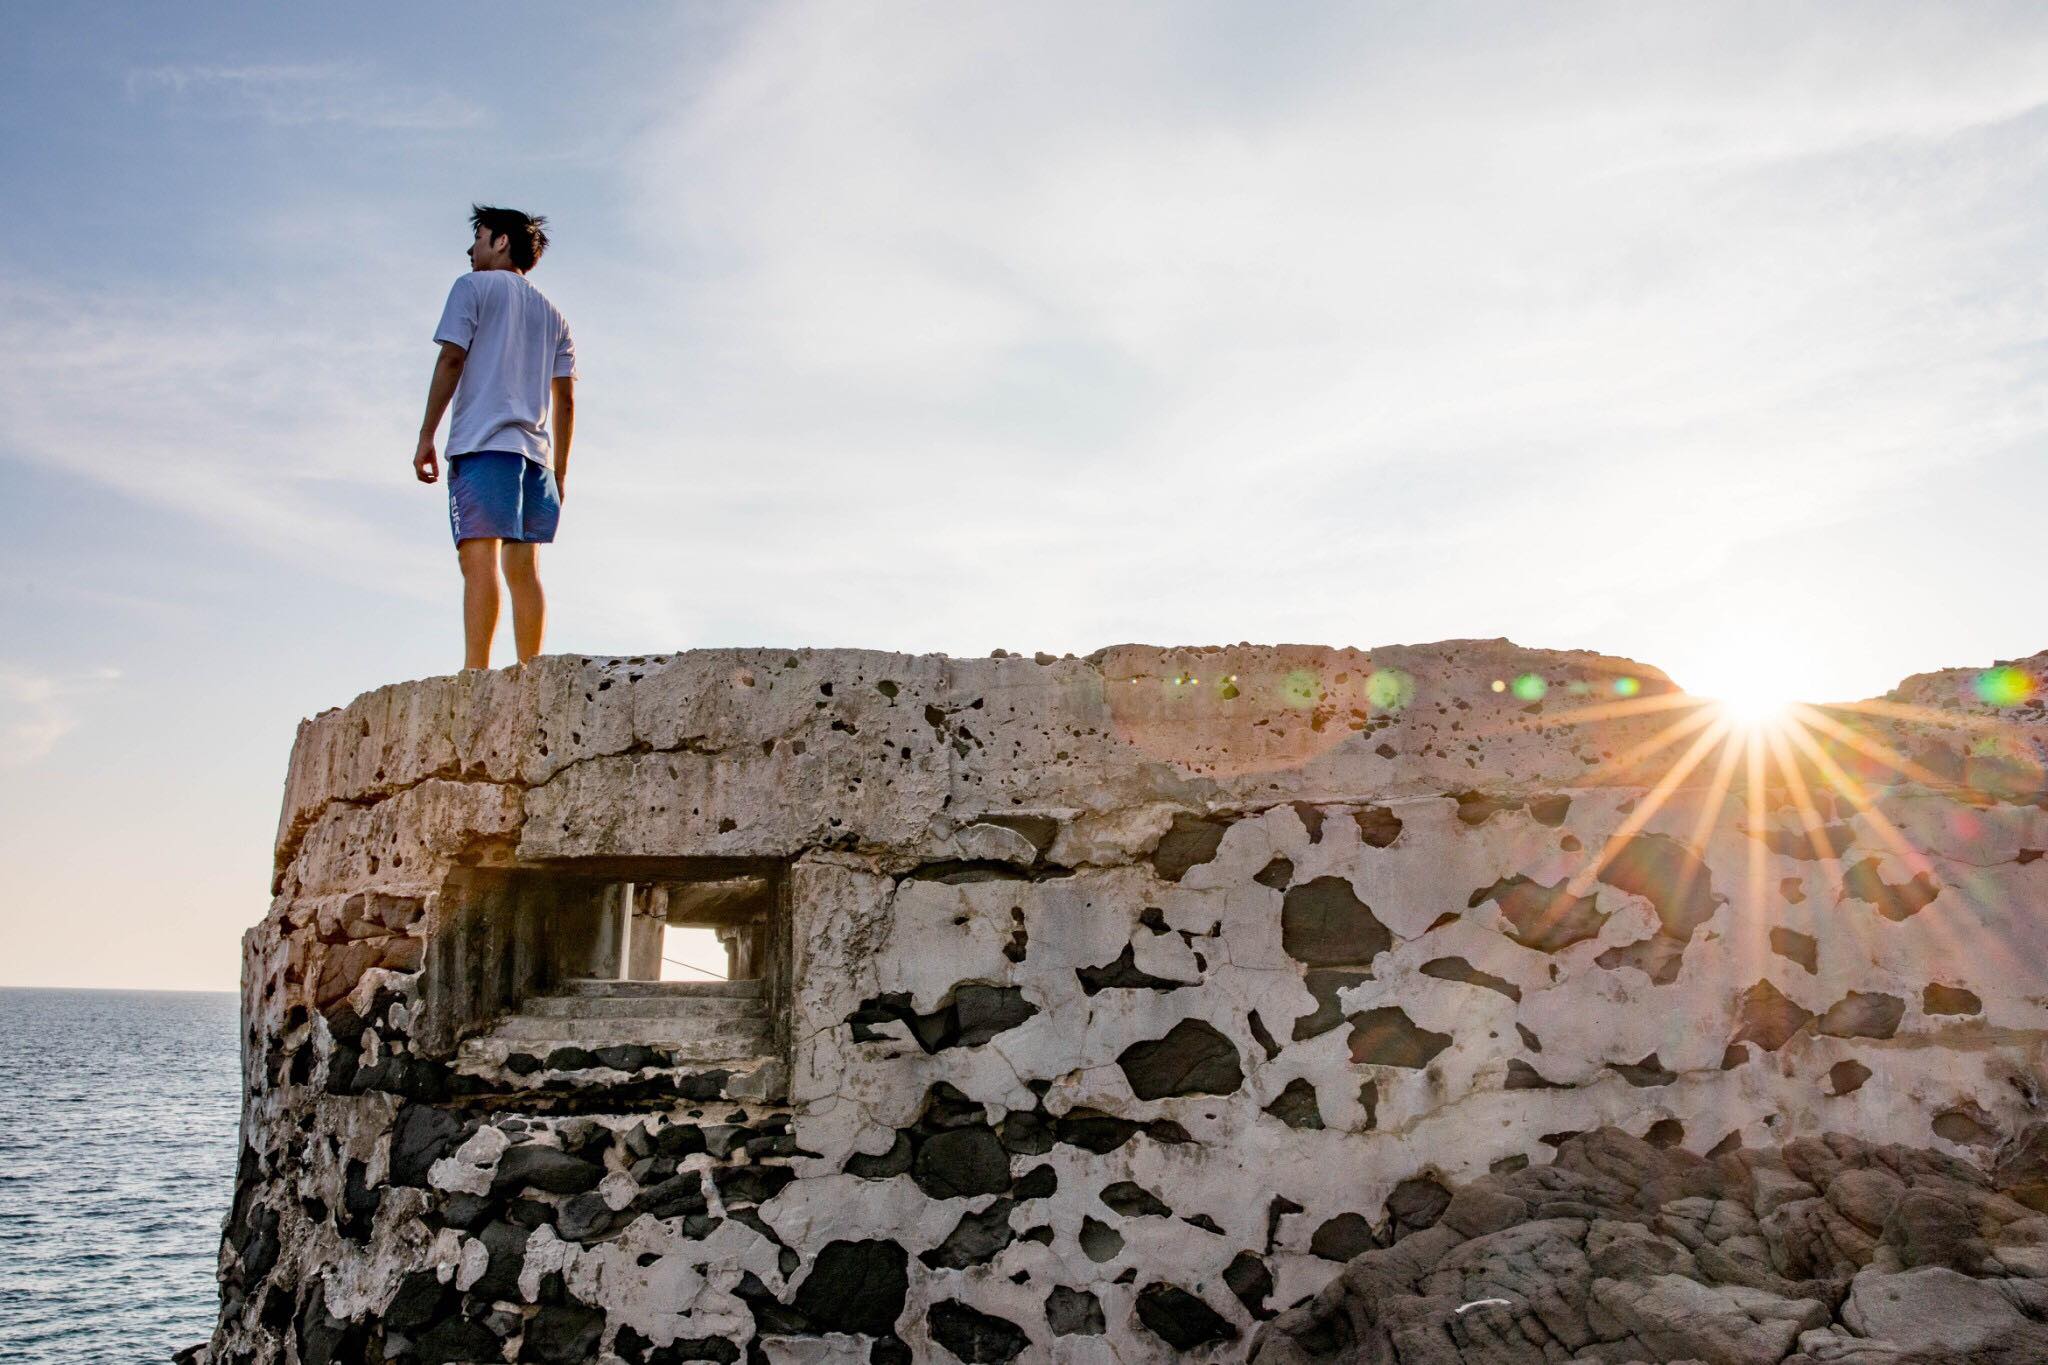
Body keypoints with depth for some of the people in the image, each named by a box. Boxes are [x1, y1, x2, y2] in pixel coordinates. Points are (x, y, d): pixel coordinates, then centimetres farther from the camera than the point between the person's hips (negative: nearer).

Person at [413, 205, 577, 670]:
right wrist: (559, 472, 17)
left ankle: (475, 674, -25)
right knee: (523, 568, 2)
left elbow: (451, 359, -4)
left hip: (481, 442, -6)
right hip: (535, 450, 6)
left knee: (479, 561, -15)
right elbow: (565, 398, 17)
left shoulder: (473, 287, 8)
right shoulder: (552, 314, 25)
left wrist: (425, 437, -4)